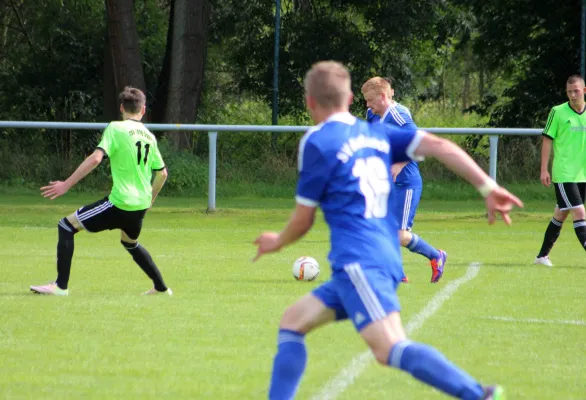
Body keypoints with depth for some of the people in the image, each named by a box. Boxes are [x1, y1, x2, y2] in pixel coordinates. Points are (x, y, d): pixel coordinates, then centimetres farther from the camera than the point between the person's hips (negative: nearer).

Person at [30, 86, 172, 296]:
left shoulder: (116, 128, -8)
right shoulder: (149, 136, 11)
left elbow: (96, 158, -20)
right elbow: (162, 173, 19)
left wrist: (66, 184, -20)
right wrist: (150, 199, 36)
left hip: (120, 202, -7)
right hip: (140, 206, 7)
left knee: (66, 226, 0)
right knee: (130, 243, 35)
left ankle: (61, 285, -7)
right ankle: (161, 287, 38)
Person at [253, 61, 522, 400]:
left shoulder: (317, 142, -1)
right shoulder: (377, 134, 16)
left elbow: (303, 220, 4)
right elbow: (440, 146, 5)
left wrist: (278, 242, 25)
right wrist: (489, 188, 3)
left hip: (359, 261, -9)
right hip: (387, 258, 9)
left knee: (390, 349, -23)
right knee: (292, 323, 17)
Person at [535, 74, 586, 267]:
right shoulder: (558, 112, -5)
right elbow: (547, 140, -2)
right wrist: (544, 169, -7)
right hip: (563, 174, -5)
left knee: (561, 215, 12)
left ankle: (543, 255, 23)